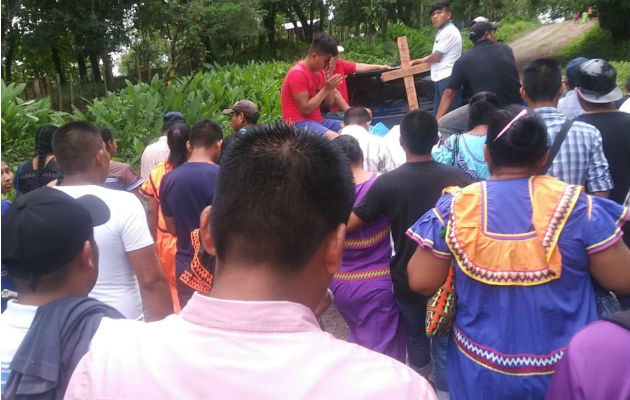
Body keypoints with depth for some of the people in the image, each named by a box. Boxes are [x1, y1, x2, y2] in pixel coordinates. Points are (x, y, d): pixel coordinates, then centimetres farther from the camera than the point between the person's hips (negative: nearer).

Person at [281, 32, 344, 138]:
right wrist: (326, 89, -18)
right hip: (298, 123, -9)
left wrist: (330, 81, -6)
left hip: (318, 120, 9)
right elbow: (305, 109, -18)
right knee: (334, 138, -33)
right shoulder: (298, 73, -16)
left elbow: (329, 103, 8)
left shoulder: (320, 71, 9)